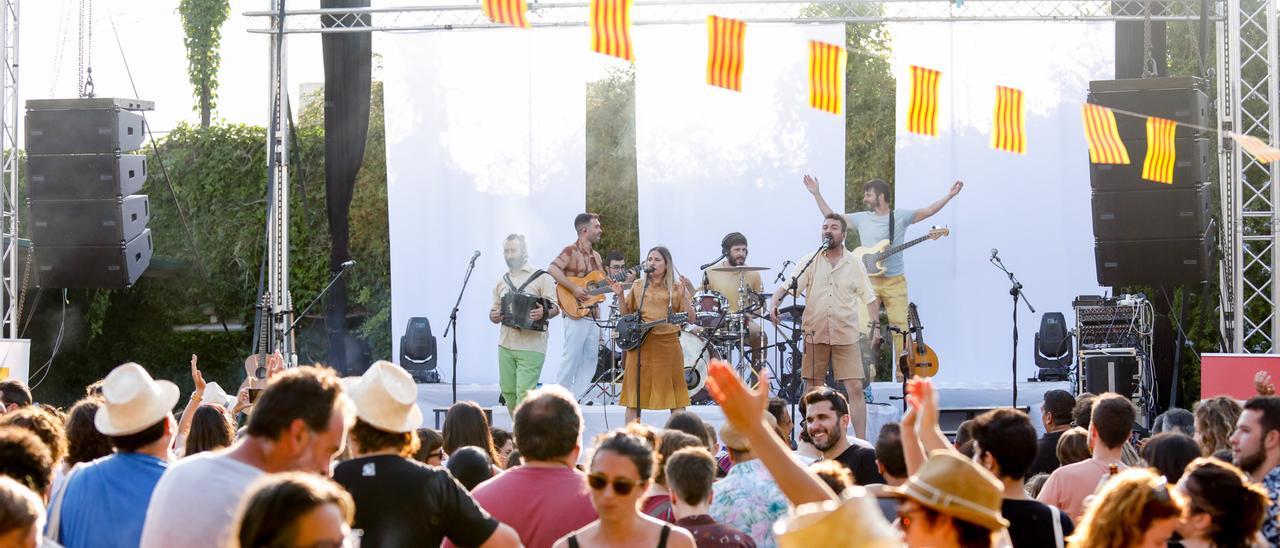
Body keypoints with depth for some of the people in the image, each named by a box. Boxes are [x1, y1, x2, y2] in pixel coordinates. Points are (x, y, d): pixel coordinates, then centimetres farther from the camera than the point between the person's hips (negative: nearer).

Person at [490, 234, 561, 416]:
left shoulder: (541, 278, 2)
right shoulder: (501, 282, 19)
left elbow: (555, 308, -2)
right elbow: (495, 310, 23)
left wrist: (544, 313, -25)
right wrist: (494, 316, -1)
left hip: (531, 346, -6)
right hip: (506, 344, 6)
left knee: (524, 393, -13)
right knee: (508, 391, 5)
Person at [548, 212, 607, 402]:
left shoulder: (596, 256, 19)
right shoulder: (571, 251, -7)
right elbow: (552, 270, -23)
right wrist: (574, 288, -25)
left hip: (592, 314, 9)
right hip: (576, 314, -9)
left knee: (590, 358, 7)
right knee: (571, 358, -8)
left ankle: (575, 399, 12)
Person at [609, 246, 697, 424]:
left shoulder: (675, 288, 4)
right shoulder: (638, 286, 11)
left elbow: (691, 317, -1)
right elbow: (626, 313, 16)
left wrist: (683, 296, -15)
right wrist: (620, 295, 1)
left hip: (667, 343, -2)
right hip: (640, 343, 2)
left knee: (674, 395, 0)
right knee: (634, 395, 2)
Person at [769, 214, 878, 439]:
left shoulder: (854, 264, 6)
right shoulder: (810, 262, 3)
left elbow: (869, 298, 8)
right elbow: (787, 286, -7)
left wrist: (873, 326, -4)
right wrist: (774, 303, -26)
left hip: (846, 336, -1)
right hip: (815, 334, 1)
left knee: (855, 388, -7)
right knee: (812, 389, 7)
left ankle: (862, 441, -5)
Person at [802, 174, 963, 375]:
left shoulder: (900, 216, 3)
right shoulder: (862, 219, 10)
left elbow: (929, 211, 3)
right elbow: (831, 216, 16)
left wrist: (950, 195, -7)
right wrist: (816, 194, 13)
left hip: (895, 281, -2)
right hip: (869, 281, 2)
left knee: (900, 326, -6)